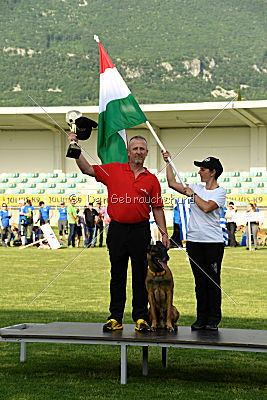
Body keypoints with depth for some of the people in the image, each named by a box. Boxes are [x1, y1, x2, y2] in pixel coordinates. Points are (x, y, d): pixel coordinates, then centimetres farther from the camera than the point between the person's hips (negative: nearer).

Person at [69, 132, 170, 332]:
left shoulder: (151, 179, 7)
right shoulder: (113, 170, 6)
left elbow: (157, 208, 8)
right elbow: (88, 169, 4)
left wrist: (164, 233, 3)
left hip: (141, 231, 0)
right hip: (117, 229, 0)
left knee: (140, 276, 3)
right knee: (117, 275, 6)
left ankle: (141, 318, 9)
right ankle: (115, 318, 11)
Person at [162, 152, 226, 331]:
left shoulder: (220, 192, -3)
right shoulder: (197, 188, 13)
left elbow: (207, 207, -19)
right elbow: (173, 183, 17)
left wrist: (193, 194, -7)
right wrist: (168, 162, 15)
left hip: (213, 242, -5)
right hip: (194, 241, 5)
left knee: (213, 281, -2)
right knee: (200, 281, 7)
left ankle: (213, 319, 5)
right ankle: (201, 317, 11)